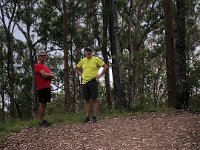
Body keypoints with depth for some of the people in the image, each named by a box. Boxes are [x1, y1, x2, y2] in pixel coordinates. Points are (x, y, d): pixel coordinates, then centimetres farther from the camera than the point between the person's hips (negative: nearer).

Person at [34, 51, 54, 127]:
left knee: (44, 104, 9)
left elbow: (52, 75, 12)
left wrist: (47, 75, -6)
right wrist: (49, 75, 1)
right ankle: (41, 121, -7)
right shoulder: (37, 65, -3)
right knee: (42, 104, -9)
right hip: (41, 88, -8)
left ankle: (43, 120, 12)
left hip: (47, 87, 8)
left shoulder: (46, 67, 23)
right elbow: (44, 74, -17)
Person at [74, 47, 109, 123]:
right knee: (87, 100, 7)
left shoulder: (96, 59, -1)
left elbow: (106, 67, -2)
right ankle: (87, 117, 10)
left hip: (92, 81, -5)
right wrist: (81, 74, 13)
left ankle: (94, 117, 1)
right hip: (84, 82, 5)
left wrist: (100, 75, -6)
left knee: (94, 99, -3)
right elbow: (76, 68, 27)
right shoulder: (83, 61, 13)